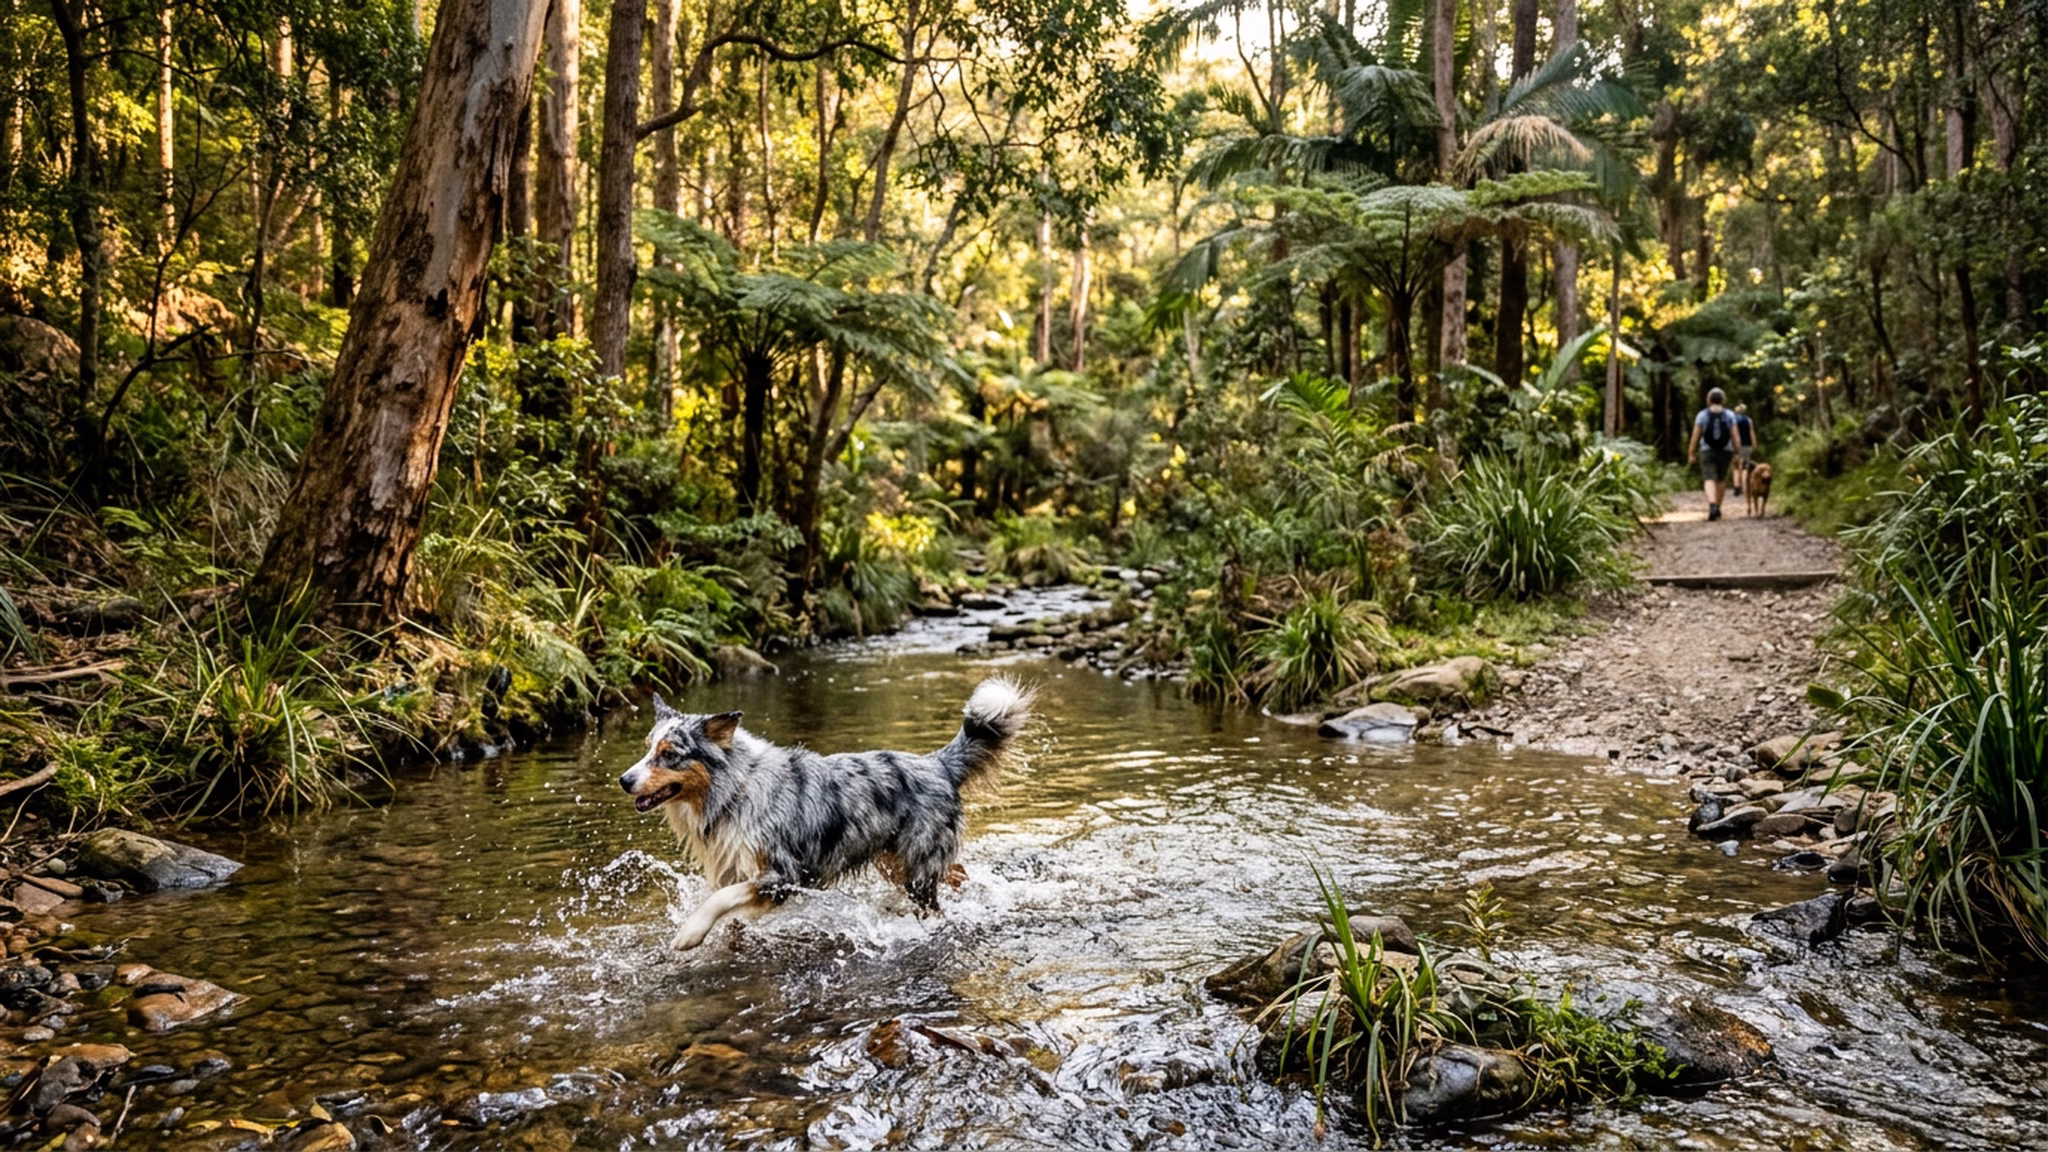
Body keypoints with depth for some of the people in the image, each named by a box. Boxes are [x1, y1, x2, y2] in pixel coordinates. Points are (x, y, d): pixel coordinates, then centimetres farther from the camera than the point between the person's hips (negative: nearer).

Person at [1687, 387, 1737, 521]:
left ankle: (1712, 506, -33)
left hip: (1707, 452, -2)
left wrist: (1691, 453, 1)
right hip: (1725, 452, 2)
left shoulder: (1702, 415, -2)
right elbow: (1734, 435, -4)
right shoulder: (1729, 415, 1)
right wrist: (1736, 454, 1)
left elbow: (1695, 436, -5)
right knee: (1720, 480, 17)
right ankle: (1717, 509, 25)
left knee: (1710, 480, -10)